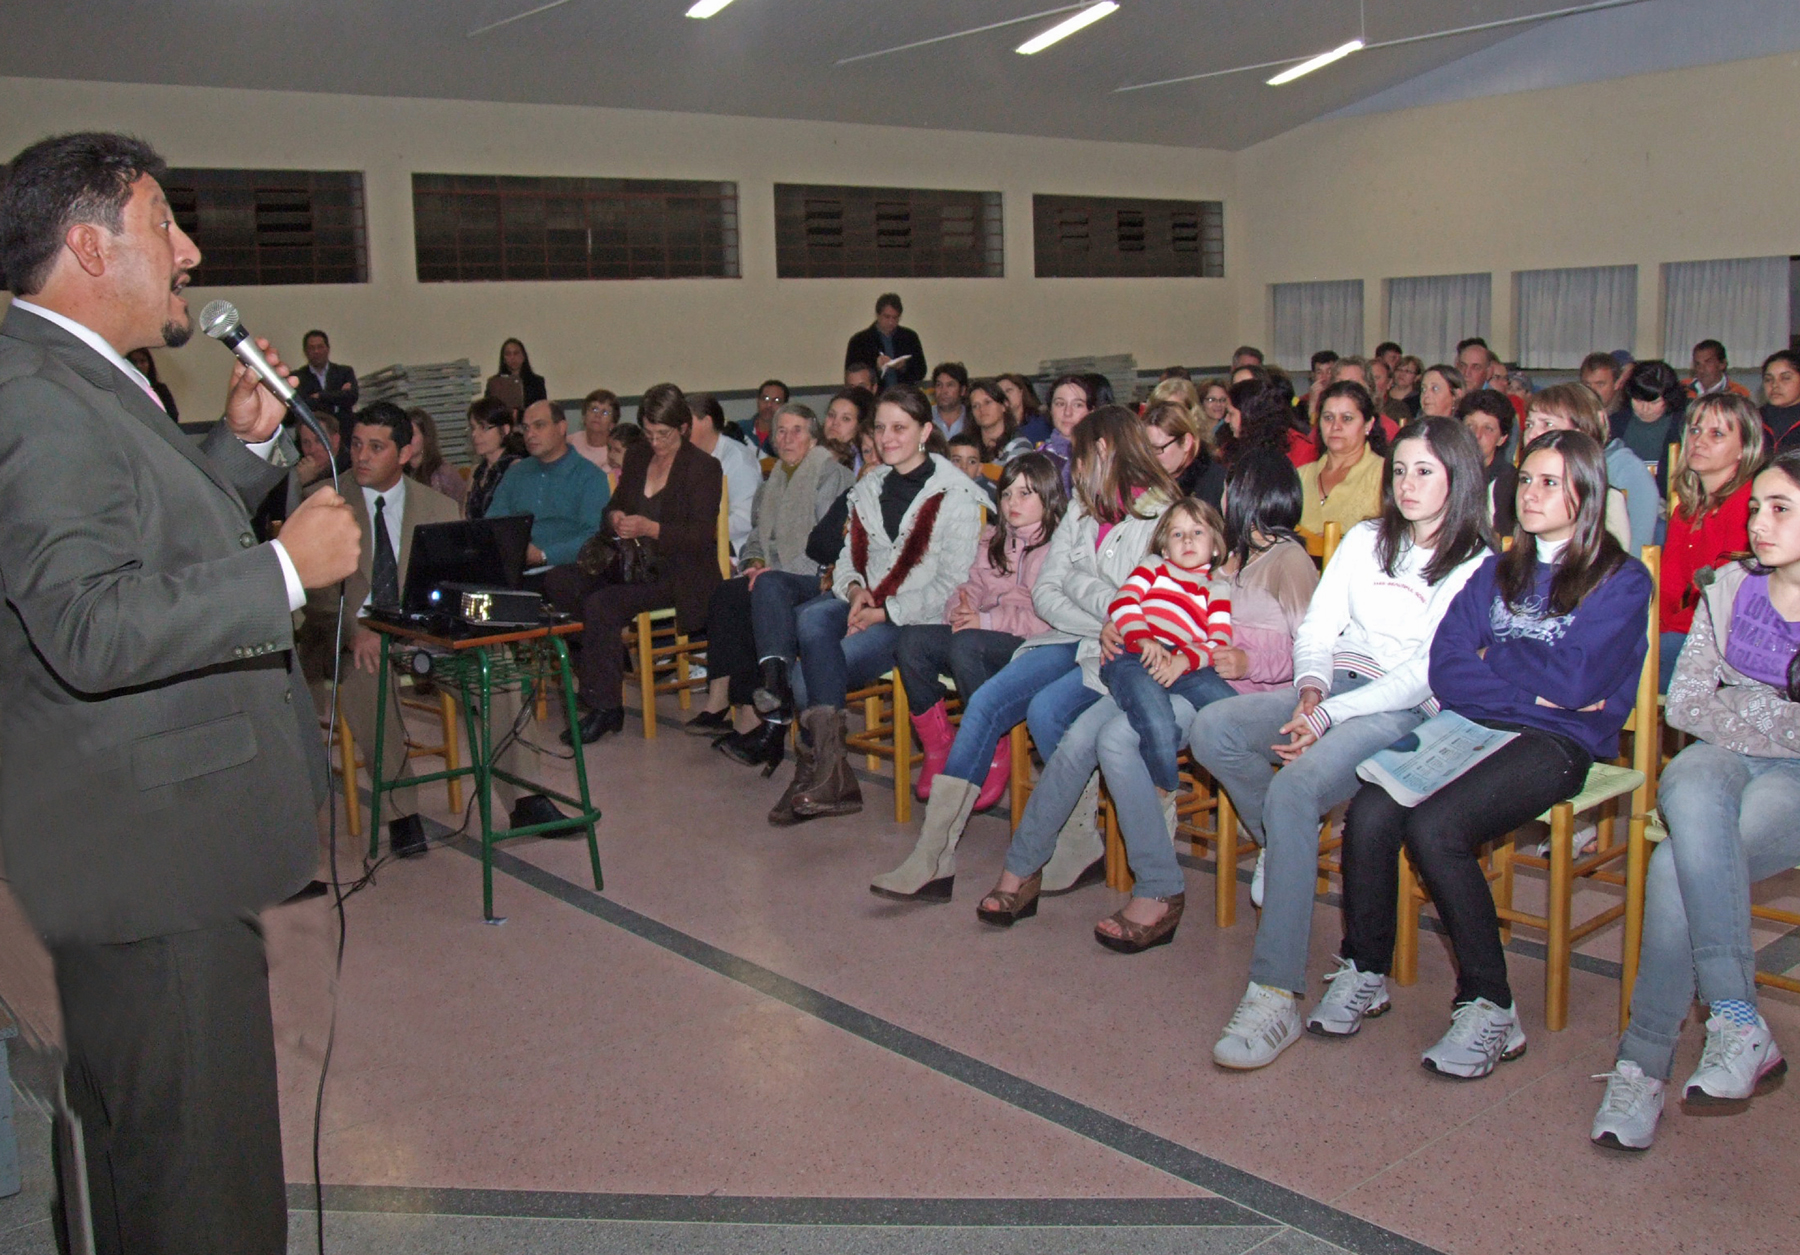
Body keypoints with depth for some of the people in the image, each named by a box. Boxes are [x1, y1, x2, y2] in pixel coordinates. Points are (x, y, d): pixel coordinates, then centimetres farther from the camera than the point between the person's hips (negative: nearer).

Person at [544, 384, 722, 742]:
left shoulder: (705, 468, -4)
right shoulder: (637, 458, 16)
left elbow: (703, 535, -13)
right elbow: (614, 506, 23)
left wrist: (651, 529, -25)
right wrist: (614, 517, -2)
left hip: (680, 573, -8)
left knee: (600, 604, -29)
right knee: (558, 580, -14)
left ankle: (605, 707, -20)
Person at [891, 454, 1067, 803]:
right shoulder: (993, 539, 25)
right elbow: (972, 586, 19)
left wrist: (988, 621, -18)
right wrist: (960, 610, -6)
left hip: (1031, 644, -7)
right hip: (983, 633, 7)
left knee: (967, 644, -35)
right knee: (911, 640, -17)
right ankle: (937, 744, -7)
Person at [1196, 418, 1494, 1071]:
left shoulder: (1478, 565, 1)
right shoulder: (1365, 540, 19)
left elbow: (1431, 670, -10)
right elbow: (1316, 629, 15)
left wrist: (1329, 716, -19)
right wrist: (1312, 686, -8)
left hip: (1408, 712, -6)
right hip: (1333, 689, 6)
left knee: (1294, 791, -34)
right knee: (1210, 730, -22)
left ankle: (1276, 995, -33)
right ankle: (1279, 845, 3)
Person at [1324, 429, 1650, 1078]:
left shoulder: (1622, 579, 7)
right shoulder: (1496, 572, 21)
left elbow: (1575, 682, -9)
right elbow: (1445, 672, 7)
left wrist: (1492, 660, 4)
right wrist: (1532, 688, -5)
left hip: (1556, 742, -5)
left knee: (1434, 827, -32)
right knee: (1369, 814, -25)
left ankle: (1490, 1009, -18)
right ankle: (1363, 974, -6)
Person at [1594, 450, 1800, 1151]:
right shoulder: (1732, 587, 10)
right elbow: (1684, 703, 4)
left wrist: (1737, 710, -8)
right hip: (1722, 758, 3)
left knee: (1679, 868, -31)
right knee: (1693, 793, -36)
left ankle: (1645, 1061, -25)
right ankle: (1739, 1023, -37)